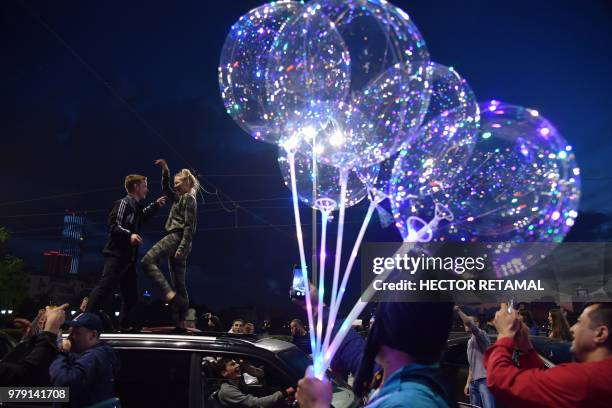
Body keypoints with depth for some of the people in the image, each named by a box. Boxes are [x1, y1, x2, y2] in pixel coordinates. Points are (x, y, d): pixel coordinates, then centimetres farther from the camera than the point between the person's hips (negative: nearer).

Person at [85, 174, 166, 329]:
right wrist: (129, 235, -31)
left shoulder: (136, 206, 18)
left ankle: (125, 325, 20)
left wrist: (156, 205, 34)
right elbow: (114, 225, -18)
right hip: (117, 255, -10)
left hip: (128, 257, 10)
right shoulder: (124, 202, -8)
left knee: (131, 296, 12)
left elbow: (142, 217, 41)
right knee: (104, 288, -17)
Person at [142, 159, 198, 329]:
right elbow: (166, 189, 33)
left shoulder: (189, 198, -4)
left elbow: (189, 226, -14)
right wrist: (165, 171, 19)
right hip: (177, 241, 10)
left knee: (147, 261, -21)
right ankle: (180, 322, 4)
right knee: (179, 285, 5)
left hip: (176, 237, -10)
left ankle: (169, 293, -30)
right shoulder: (180, 199, 23)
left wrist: (182, 248, -23)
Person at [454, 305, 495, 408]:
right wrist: (468, 382, 22)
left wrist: (458, 310, -25)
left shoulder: (481, 335, -4)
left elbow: (469, 323, -26)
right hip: (474, 382, 9)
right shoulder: (470, 341, 21)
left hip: (485, 380, -9)